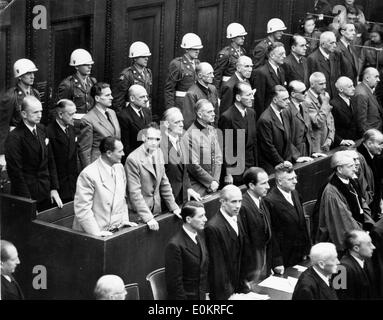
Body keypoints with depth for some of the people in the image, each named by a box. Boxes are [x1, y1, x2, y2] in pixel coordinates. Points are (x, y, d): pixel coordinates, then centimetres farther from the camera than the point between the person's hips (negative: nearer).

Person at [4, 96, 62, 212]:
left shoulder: (42, 129, 6)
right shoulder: (14, 138, -15)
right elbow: (15, 172, -16)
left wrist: (54, 188, 6)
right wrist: (27, 200, -18)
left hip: (45, 193, 6)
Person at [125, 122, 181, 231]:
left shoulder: (159, 153, 4)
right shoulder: (133, 159, -18)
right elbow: (134, 193, -20)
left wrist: (174, 207, 8)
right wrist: (148, 217, -23)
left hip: (156, 210, 6)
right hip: (138, 215, -6)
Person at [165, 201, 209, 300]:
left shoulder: (200, 235, 2)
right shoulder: (175, 245, -22)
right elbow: (175, 282, -18)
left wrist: (206, 293, 9)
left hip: (201, 295, 7)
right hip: (185, 296, -7)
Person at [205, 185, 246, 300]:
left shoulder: (237, 217, 4)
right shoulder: (213, 227, -23)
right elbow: (217, 265, -19)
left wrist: (243, 281, 9)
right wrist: (228, 291, -15)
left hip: (238, 284, 7)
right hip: (223, 290, -7)